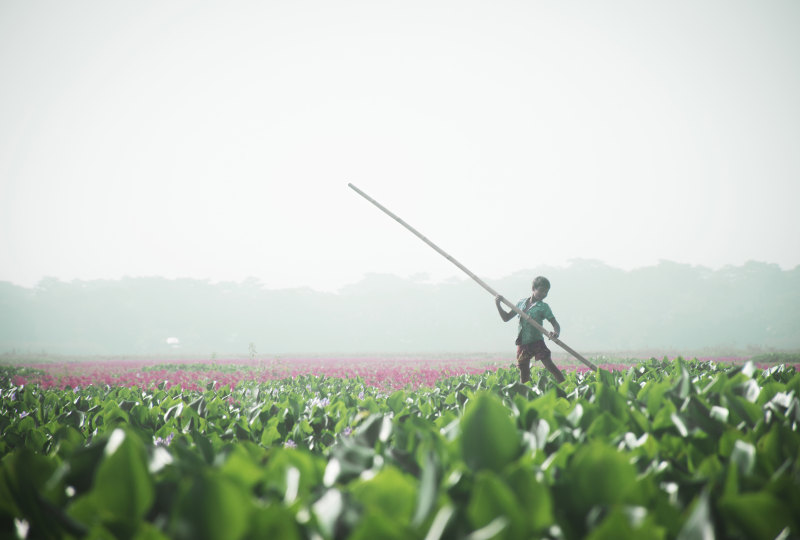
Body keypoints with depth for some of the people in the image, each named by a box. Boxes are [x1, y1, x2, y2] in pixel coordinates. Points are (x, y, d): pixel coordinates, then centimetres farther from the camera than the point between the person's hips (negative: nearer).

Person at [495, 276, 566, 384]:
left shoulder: (543, 307, -3)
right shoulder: (521, 303, 9)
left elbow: (555, 324, -9)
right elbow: (506, 318, 18)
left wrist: (555, 333, -32)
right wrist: (498, 304, 4)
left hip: (537, 341, -4)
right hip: (522, 343, 4)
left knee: (549, 365, -15)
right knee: (524, 372, 8)